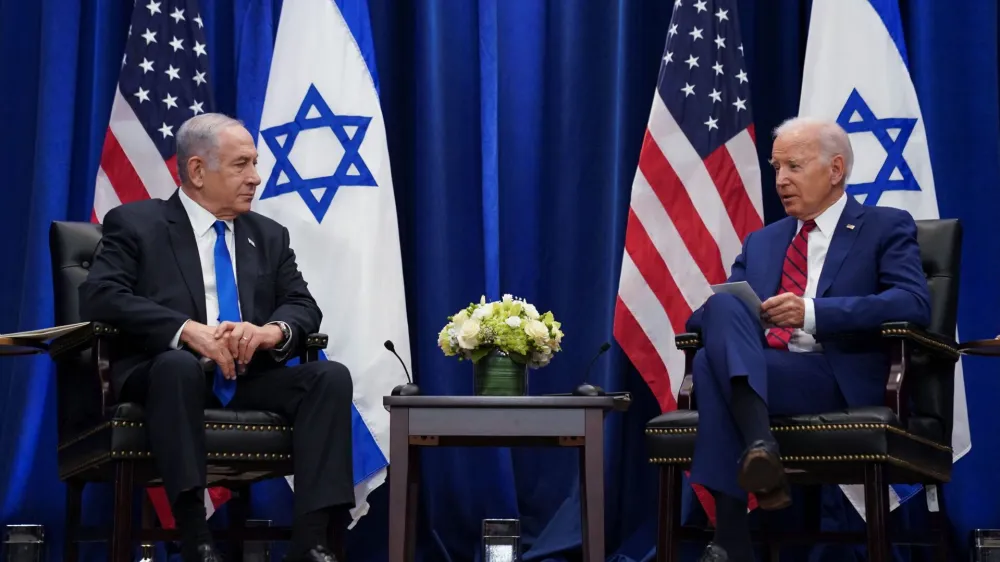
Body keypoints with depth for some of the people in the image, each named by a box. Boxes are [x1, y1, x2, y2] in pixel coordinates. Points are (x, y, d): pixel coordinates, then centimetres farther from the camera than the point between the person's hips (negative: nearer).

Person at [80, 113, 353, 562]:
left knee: (332, 376, -22)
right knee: (179, 363, -38)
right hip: (164, 372, -4)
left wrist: (272, 330, -16)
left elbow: (303, 306, 10)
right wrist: (189, 330, -24)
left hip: (250, 377, 5)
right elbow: (100, 298, -10)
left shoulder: (269, 236, 20)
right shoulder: (134, 223, 5)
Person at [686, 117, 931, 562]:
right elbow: (705, 316, 18)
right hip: (756, 372, 5)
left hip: (838, 378, -5)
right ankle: (759, 444, -42)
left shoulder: (886, 228, 10)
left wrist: (813, 312, -19)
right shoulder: (761, 242, 27)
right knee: (723, 307, -28)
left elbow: (914, 304, -8)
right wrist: (724, 315, -10)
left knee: (712, 363, -30)